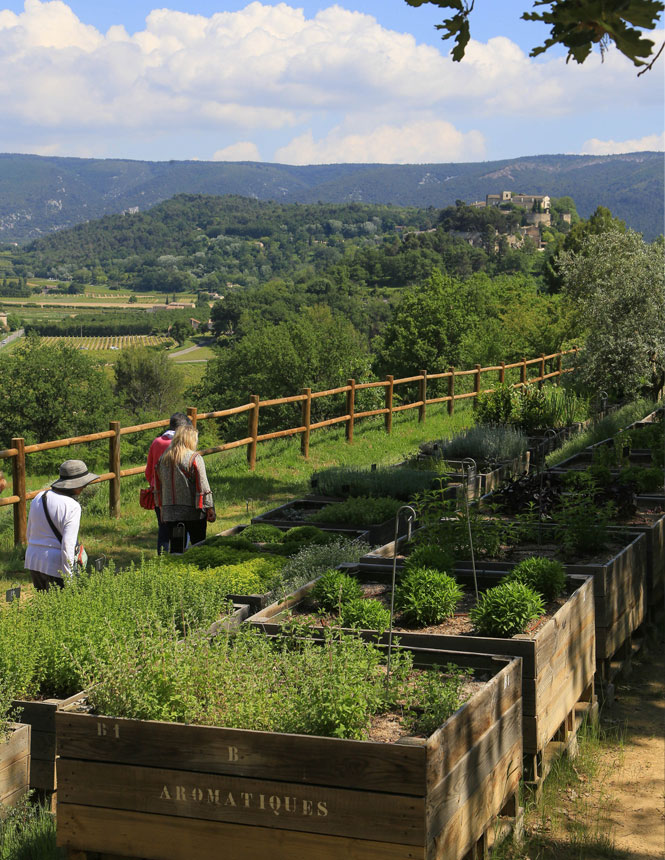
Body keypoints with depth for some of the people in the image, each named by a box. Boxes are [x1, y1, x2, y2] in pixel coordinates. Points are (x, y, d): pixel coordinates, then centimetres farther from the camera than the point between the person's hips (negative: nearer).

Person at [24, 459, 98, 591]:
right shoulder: (72, 507, -16)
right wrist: (68, 579, -15)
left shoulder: (39, 498, 5)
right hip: (56, 566, -7)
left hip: (33, 562, 7)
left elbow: (30, 534, 12)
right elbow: (68, 544, -20)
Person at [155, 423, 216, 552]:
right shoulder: (195, 458, -9)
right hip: (193, 512, -4)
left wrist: (162, 508, 21)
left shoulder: (163, 459, 8)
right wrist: (210, 508, -7)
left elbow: (158, 488, 13)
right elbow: (203, 487, -12)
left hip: (169, 513, 4)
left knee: (175, 548, 7)